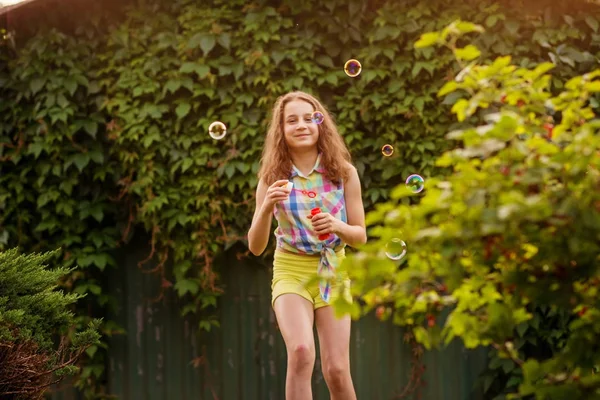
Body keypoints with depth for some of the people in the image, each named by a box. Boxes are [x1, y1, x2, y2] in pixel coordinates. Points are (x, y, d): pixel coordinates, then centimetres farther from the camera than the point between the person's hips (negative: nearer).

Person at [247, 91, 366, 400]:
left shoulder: (344, 173, -3)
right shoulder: (272, 178, -4)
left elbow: (360, 235, 3)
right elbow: (256, 247, -4)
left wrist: (336, 226, -19)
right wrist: (266, 208, -22)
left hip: (333, 273, 1)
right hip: (291, 272, -1)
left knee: (336, 370, -6)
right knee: (301, 351, -27)